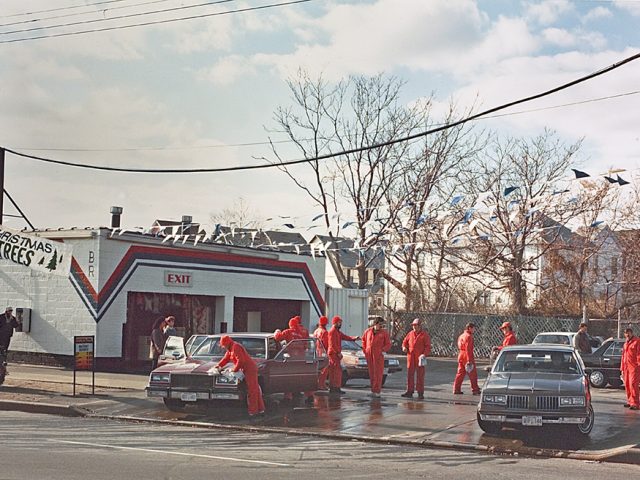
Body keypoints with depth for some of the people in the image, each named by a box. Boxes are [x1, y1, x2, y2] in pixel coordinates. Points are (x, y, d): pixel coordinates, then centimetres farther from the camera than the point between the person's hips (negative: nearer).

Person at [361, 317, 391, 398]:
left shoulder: (384, 333, 3)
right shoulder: (368, 331, 9)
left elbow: (388, 344, 3)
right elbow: (364, 341, 22)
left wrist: (383, 350, -11)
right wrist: (364, 350, 14)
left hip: (378, 356, -3)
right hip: (369, 355, 3)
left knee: (378, 373, -8)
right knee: (371, 373, 7)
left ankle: (376, 391, -8)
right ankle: (373, 389, 17)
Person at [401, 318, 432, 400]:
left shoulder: (424, 334, -1)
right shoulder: (410, 334, 11)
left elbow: (428, 346, -5)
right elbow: (405, 341, 20)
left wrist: (425, 354, -19)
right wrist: (404, 347, -2)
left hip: (420, 358, -4)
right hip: (411, 357, 4)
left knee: (420, 376, -1)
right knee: (410, 375, 7)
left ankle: (420, 393, 4)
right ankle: (409, 392, 13)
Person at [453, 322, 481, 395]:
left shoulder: (461, 336, 17)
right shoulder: (468, 336, -12)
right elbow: (468, 349, -19)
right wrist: (469, 360, -21)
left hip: (460, 356, 9)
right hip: (467, 356, -9)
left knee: (460, 373, 10)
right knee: (473, 374, -1)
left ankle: (456, 389, 8)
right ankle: (475, 390, 1)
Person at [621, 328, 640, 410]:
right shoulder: (626, 344, 21)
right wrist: (622, 368, 21)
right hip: (626, 367, 8)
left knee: (633, 384, -13)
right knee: (627, 385, 10)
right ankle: (630, 401, 20)